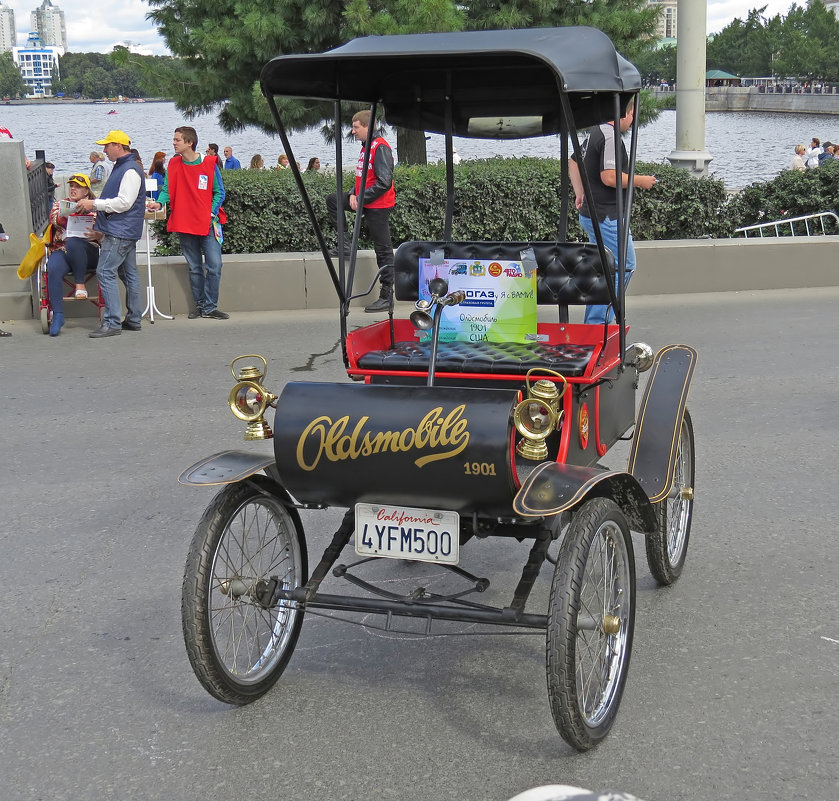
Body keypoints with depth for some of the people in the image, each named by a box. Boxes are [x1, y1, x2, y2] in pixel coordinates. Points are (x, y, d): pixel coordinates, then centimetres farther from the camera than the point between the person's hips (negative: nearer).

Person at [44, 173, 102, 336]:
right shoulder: (59, 204, 21)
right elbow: (54, 219, -1)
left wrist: (97, 235, -19)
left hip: (88, 252, -2)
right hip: (61, 250, 2)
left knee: (73, 242, -36)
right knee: (53, 269, -30)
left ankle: (80, 283, -22)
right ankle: (57, 315, -30)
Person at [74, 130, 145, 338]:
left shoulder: (130, 170, -15)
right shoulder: (121, 167, 18)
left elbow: (124, 202, -22)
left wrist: (94, 204, -17)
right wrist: (92, 206, 11)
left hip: (120, 232, -11)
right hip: (124, 232, 11)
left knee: (105, 272, -12)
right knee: (128, 273, 13)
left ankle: (112, 322, -13)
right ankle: (133, 320, 18)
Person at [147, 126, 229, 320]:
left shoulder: (209, 164, -3)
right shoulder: (173, 164, 4)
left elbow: (219, 192, 2)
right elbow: (167, 189, 4)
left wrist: (212, 213, -10)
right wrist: (159, 202, -16)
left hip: (207, 224, -2)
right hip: (185, 224, 2)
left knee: (214, 265, -8)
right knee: (194, 268, 9)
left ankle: (210, 306, 1)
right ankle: (200, 305, 17)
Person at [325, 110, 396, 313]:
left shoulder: (380, 148, -17)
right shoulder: (366, 147, 12)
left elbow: (384, 182, -23)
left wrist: (361, 198, -18)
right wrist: (353, 194, 2)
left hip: (378, 206, -10)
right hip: (364, 200, 10)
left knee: (383, 250, -4)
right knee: (332, 199, 17)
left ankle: (386, 297, 0)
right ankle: (345, 245, 16)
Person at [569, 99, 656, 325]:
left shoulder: (595, 133, 15)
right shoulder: (611, 137, -17)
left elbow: (573, 163, 27)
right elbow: (609, 177, -26)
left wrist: (580, 193, 23)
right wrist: (639, 181, -12)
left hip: (591, 214, 11)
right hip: (606, 218, -11)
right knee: (625, 266, -5)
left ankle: (593, 323, 21)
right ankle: (597, 322, -6)